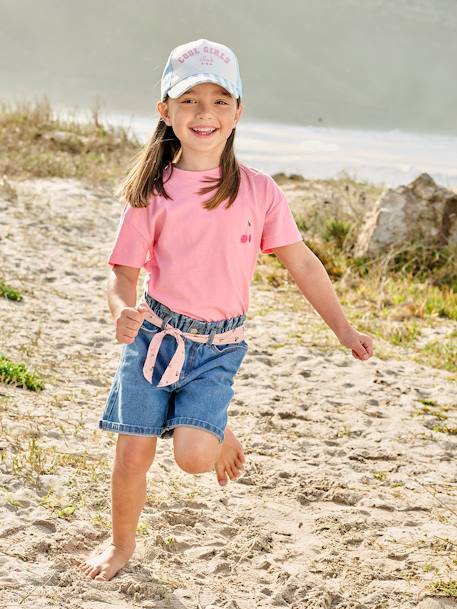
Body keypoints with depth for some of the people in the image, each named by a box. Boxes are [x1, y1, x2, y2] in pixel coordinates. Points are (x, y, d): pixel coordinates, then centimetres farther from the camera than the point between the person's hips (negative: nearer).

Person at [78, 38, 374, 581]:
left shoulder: (258, 191, -3)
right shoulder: (152, 192, -5)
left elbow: (301, 262, 3)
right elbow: (123, 272, -2)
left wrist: (343, 329, 1)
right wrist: (122, 313, -24)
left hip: (218, 348, 0)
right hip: (154, 336, 1)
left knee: (193, 456, -18)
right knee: (133, 453, 3)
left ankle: (219, 433, 20)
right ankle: (121, 545, 31)